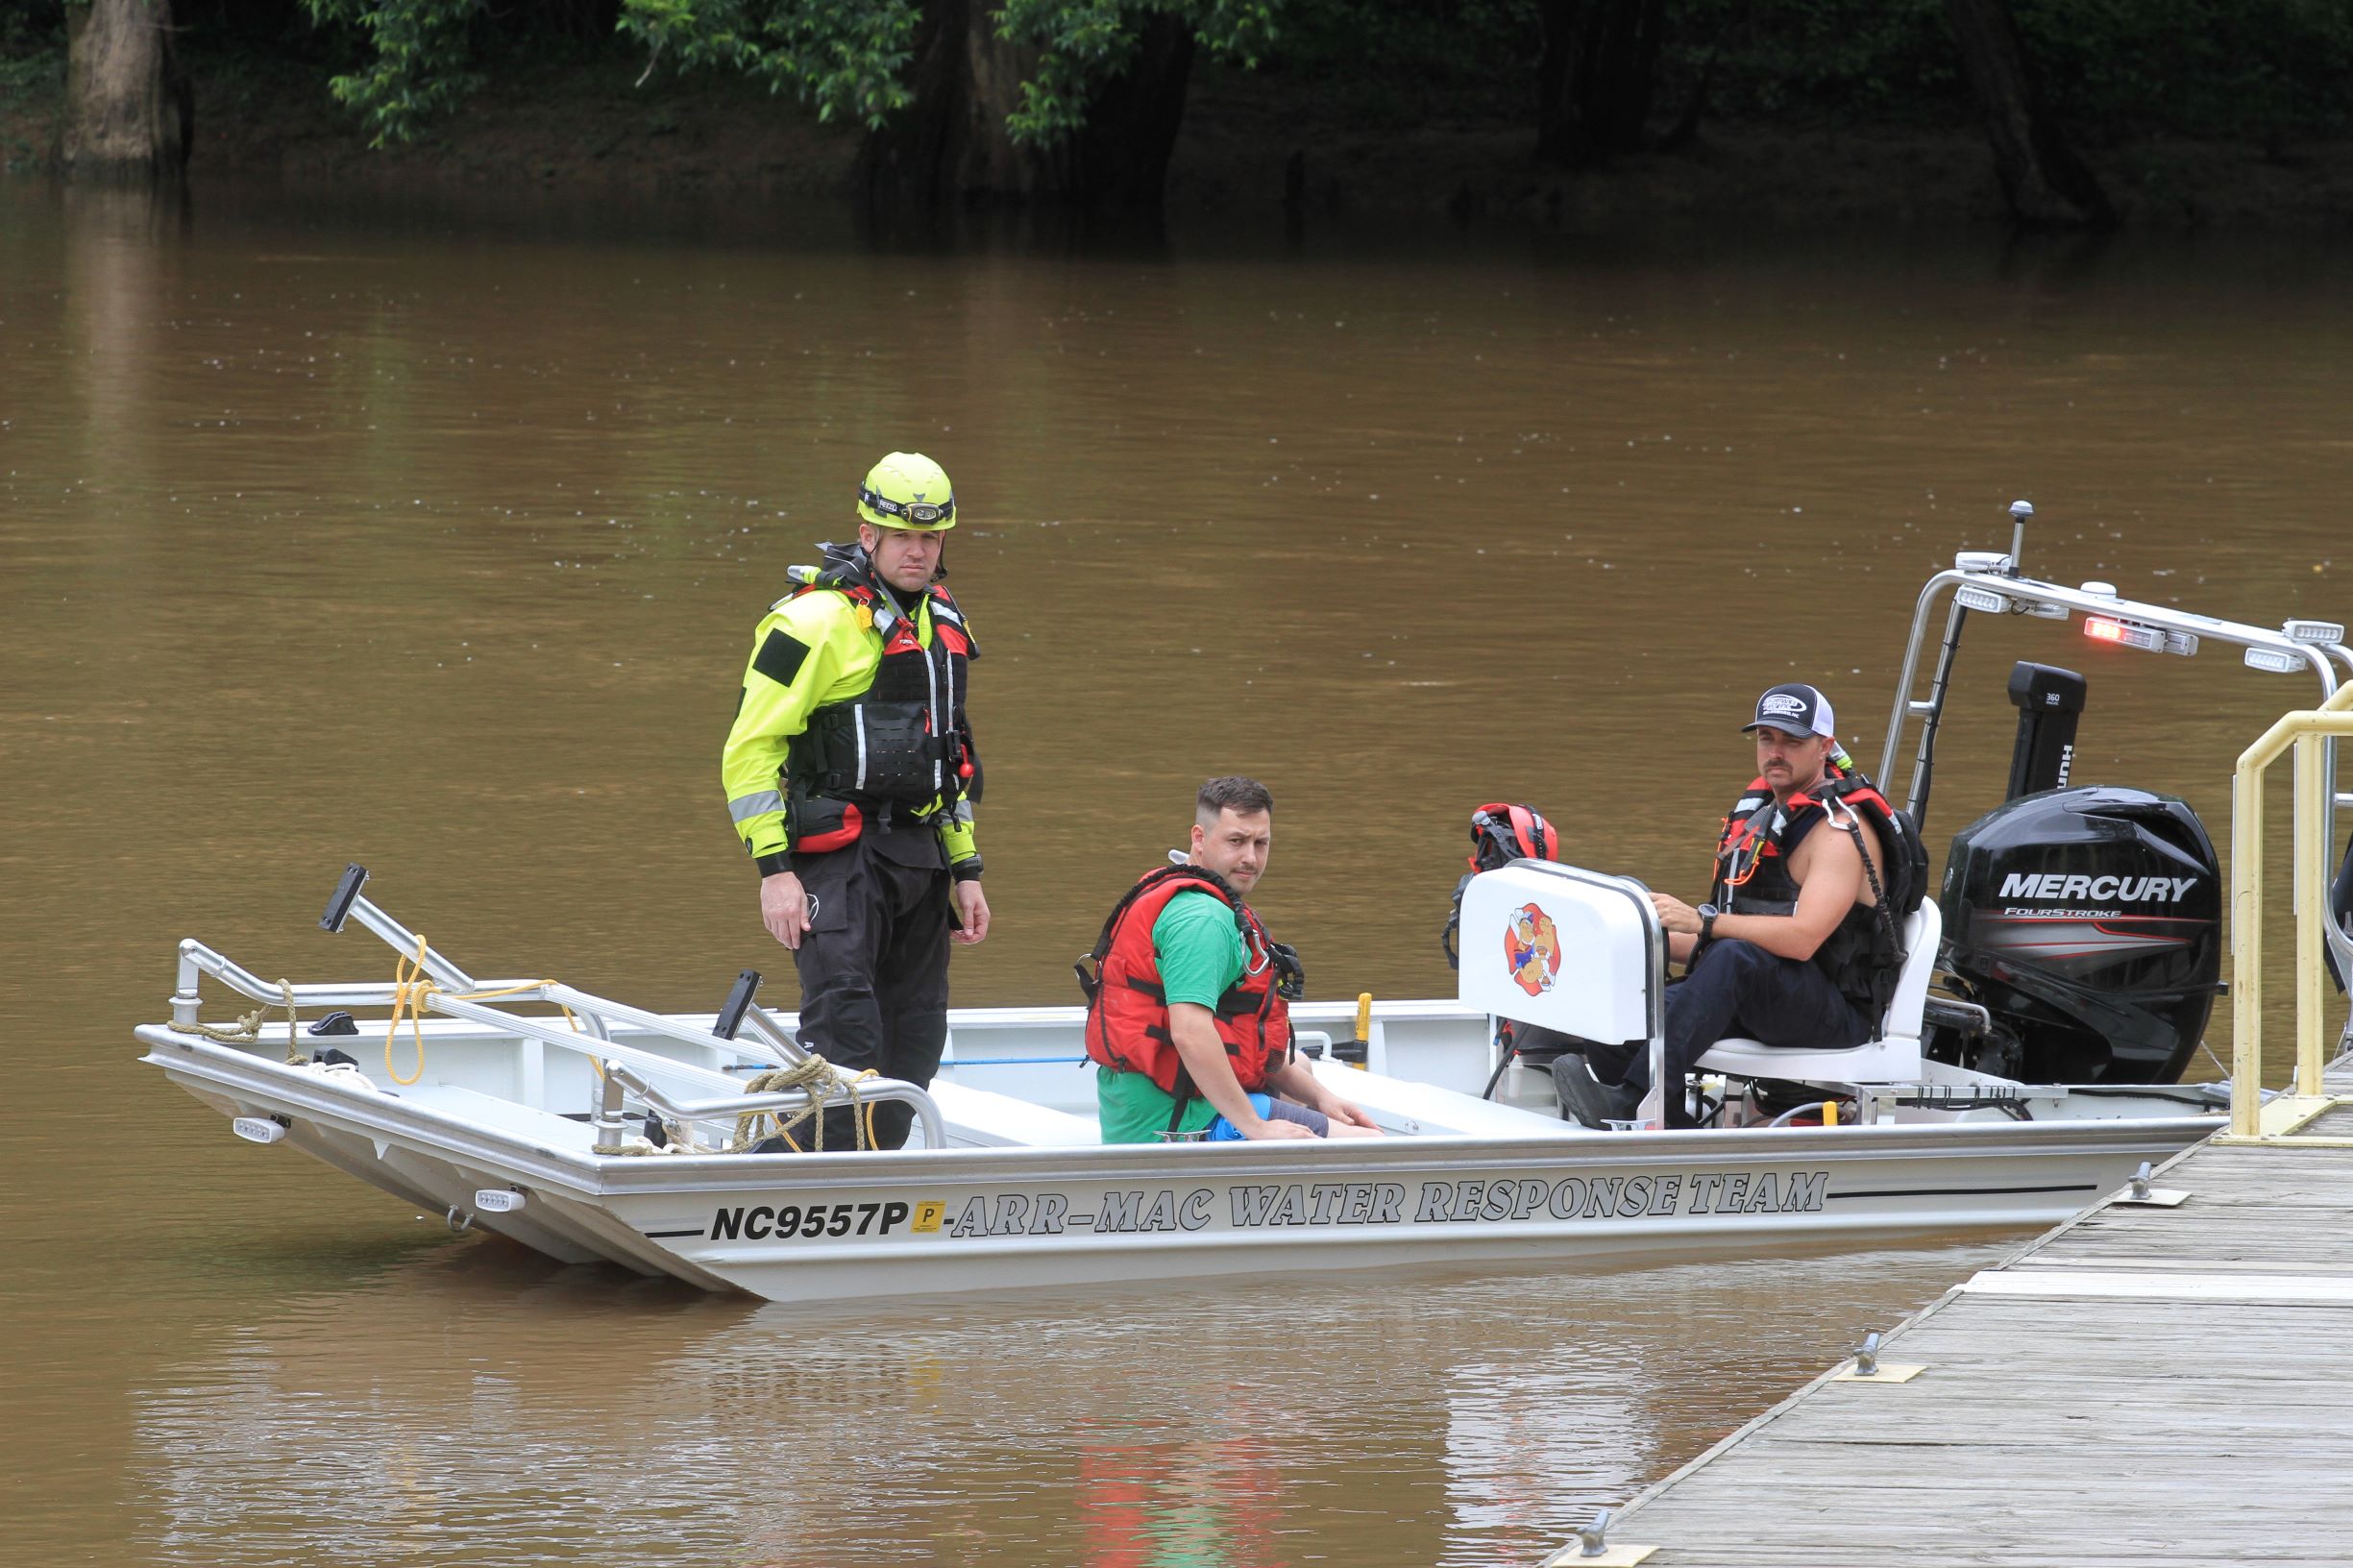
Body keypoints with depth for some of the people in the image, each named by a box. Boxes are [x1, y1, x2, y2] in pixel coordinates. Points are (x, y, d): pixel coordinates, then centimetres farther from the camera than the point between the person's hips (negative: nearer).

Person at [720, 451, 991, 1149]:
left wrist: (964, 870, 22)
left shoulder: (942, 624, 18)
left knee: (912, 1050, 8)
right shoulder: (818, 620, -8)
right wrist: (774, 870, -17)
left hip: (919, 855, 8)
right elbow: (750, 746, -11)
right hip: (840, 851, -8)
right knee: (846, 1039, -18)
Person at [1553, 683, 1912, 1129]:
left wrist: (1702, 921, -32)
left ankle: (1629, 1105, -48)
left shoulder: (1842, 829, -11)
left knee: (1737, 959, -37)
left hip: (1840, 1016, -8)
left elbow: (1802, 938, -26)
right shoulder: (1762, 810, 17)